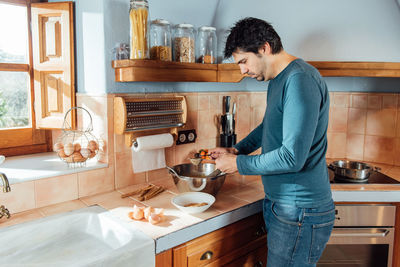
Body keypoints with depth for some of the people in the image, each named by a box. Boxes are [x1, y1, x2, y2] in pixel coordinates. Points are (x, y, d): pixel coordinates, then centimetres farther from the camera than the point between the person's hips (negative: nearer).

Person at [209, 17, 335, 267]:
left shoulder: (300, 79, -21)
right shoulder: (278, 80, 12)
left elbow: (293, 157, -26)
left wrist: (238, 164, -13)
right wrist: (237, 150, 13)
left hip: (300, 212, -9)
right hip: (280, 205, 9)